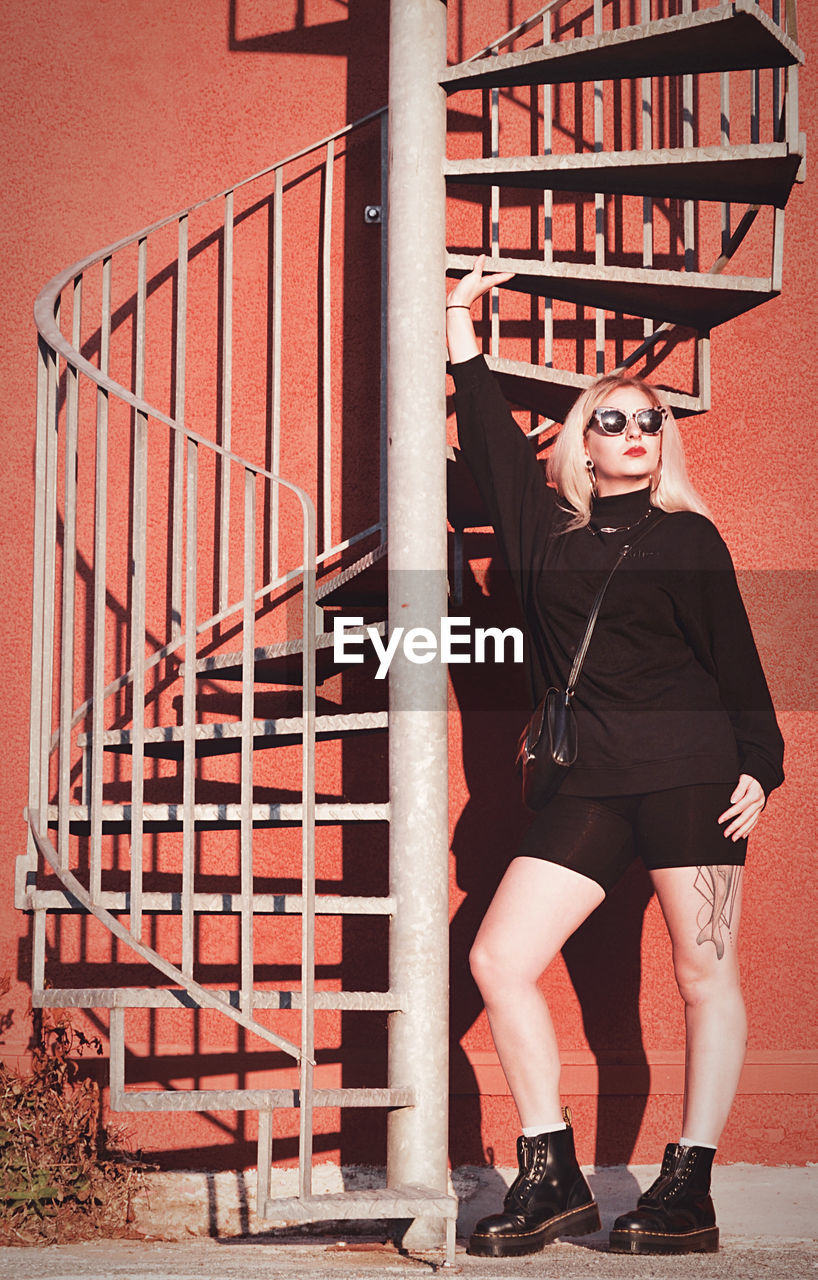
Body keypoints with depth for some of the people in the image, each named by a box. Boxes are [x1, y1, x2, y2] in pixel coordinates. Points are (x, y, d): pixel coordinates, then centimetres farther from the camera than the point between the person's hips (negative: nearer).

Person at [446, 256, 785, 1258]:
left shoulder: (687, 537, 6)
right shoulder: (547, 523, 14)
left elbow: (735, 658, 4)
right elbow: (488, 433, 18)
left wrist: (759, 767, -5)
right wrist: (460, 316, 18)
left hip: (691, 772, -3)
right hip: (589, 787, 4)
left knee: (705, 975, -4)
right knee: (498, 962, -5)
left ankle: (689, 1192, 3)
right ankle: (552, 1181, 3)